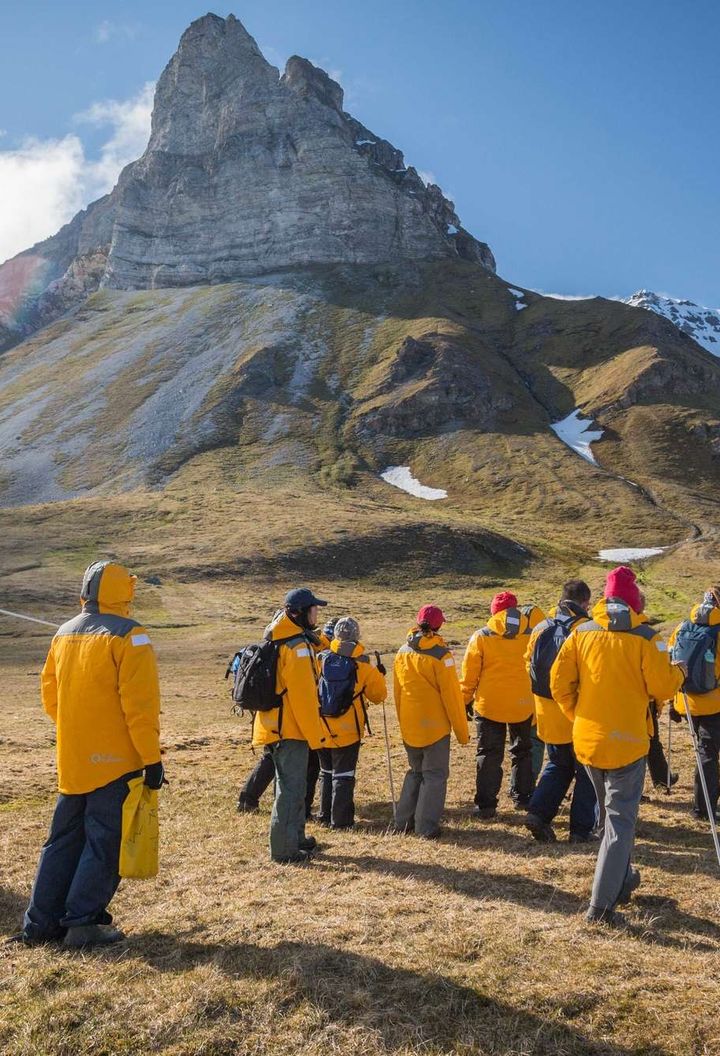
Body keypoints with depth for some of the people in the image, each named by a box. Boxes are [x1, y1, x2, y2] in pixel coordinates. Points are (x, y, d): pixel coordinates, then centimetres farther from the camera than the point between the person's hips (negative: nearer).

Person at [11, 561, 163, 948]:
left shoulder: (64, 634, 8)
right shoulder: (128, 636, -15)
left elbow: (50, 695, 15)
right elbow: (140, 704, -19)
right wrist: (152, 758, -13)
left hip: (72, 762, 7)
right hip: (116, 761, -7)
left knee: (64, 839, 17)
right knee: (105, 841, 4)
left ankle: (40, 922, 21)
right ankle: (82, 923, 7)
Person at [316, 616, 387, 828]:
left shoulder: (321, 659, -6)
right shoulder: (363, 667, -10)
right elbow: (379, 696, 2)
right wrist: (379, 676, 18)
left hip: (322, 728, 3)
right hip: (347, 731, -3)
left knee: (327, 772, 19)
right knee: (343, 775, 7)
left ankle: (325, 815, 27)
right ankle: (340, 819, 9)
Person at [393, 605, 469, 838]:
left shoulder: (402, 653, 2)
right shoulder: (440, 655, -16)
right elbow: (452, 696, -13)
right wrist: (462, 732, -4)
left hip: (409, 728, 5)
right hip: (435, 727, -5)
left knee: (415, 772, 20)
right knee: (435, 775, 7)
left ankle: (404, 821, 22)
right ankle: (426, 826, 7)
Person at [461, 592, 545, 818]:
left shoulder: (481, 637, -7)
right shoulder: (530, 633, -4)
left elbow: (469, 674, -3)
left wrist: (465, 700, 7)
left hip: (489, 705, -1)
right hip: (523, 704, 2)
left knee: (489, 755, 8)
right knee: (523, 751, 21)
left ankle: (485, 804, 7)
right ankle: (523, 796, 27)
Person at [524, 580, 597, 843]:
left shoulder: (540, 629, 2)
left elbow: (529, 666, 10)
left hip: (548, 714, 5)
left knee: (557, 765, 23)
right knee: (586, 772, 12)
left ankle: (538, 812, 9)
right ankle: (581, 829, 15)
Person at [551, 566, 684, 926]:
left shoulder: (580, 633, -1)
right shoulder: (645, 637, -12)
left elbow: (559, 683, -1)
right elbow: (662, 687, -10)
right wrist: (678, 673, 11)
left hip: (587, 738, 4)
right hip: (627, 741, -4)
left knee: (609, 812, 22)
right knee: (621, 818, 2)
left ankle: (622, 880, 37)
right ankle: (602, 904, -3)